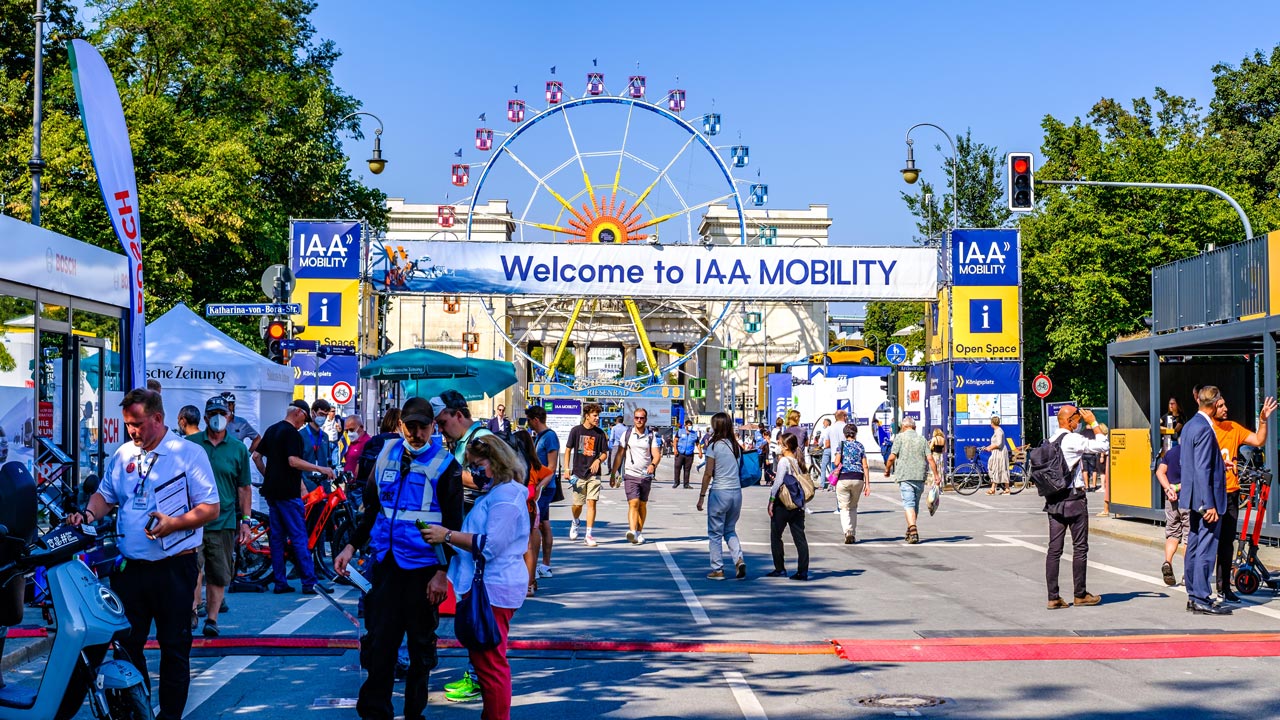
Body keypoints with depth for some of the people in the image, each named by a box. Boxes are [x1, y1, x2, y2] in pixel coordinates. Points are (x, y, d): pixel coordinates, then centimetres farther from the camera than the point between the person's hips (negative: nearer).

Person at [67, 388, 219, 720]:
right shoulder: (123, 455, 10)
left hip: (173, 568, -5)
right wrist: (88, 514, -3)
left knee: (174, 647, 4)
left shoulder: (189, 453, -5)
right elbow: (105, 495, 19)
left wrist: (173, 524, -23)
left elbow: (211, 508, -8)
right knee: (126, 644, 8)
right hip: (129, 566, 5)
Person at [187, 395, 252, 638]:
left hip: (224, 522, 1)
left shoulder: (238, 449, 7)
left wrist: (245, 520, 6)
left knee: (219, 575, 4)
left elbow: (244, 488, 11)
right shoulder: (189, 444, 5)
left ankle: (212, 618, 13)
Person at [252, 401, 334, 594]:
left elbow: (256, 457, 18)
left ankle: (280, 582, 11)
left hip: (271, 491, 9)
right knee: (299, 536, -6)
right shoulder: (292, 433, -13)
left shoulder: (271, 430, 15)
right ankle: (309, 583, -6)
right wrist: (320, 469, -18)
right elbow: (294, 461, -23)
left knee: (277, 536, 10)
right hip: (287, 492, -9)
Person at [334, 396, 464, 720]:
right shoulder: (386, 454, 7)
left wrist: (442, 572, -11)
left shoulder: (445, 465, -6)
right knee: (379, 639, 3)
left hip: (423, 568, -3)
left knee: (421, 642, 8)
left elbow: (452, 524, -6)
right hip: (386, 561, 4)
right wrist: (352, 547, 11)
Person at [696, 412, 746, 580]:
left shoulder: (714, 446, -9)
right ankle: (739, 559, -2)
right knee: (730, 530, 19)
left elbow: (708, 474, -9)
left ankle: (717, 570, 8)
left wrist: (702, 496, -1)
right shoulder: (736, 446, 7)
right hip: (736, 491, 6)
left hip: (719, 492, -6)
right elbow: (737, 469, 12)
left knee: (715, 533, 6)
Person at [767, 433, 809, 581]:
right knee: (800, 537, 4)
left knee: (775, 536, 8)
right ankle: (803, 571, 1)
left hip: (783, 504, -6)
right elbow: (796, 480, 12)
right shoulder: (799, 461, 9)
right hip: (798, 504, 6)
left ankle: (779, 568, 10)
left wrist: (771, 501, -10)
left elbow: (778, 482, -15)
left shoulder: (784, 461, -10)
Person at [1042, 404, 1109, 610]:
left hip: (1054, 500, 7)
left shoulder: (1051, 442, 12)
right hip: (1074, 498, -7)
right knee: (1080, 547, 4)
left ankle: (1053, 597, 4)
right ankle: (1080, 594, 11)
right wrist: (1093, 422, -2)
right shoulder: (1073, 440, -12)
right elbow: (1102, 446, -11)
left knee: (1054, 548, 4)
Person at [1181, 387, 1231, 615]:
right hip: (1206, 496, -10)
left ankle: (1193, 596, 20)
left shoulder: (1189, 426, 12)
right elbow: (1202, 470, -21)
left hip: (1194, 498, 10)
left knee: (1194, 546, 13)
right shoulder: (1204, 429, -18)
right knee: (1206, 548, -6)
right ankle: (1202, 600, -4)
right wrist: (1209, 504, -21)